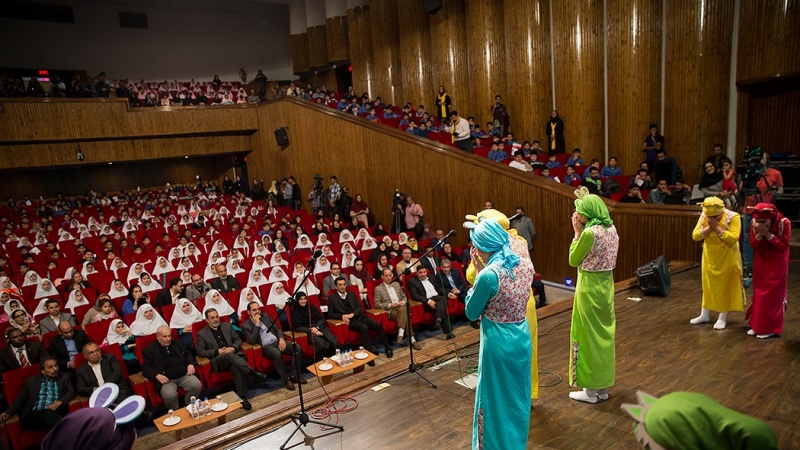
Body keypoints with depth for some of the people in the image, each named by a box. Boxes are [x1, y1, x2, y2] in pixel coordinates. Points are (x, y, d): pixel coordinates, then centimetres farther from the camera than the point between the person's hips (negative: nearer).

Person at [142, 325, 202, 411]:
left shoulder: (177, 344, 21)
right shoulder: (149, 350, 8)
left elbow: (188, 355, 28)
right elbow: (146, 368, 2)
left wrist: (191, 364, 6)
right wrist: (157, 375, -17)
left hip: (184, 375, 4)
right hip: (166, 379, -4)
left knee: (197, 385, -23)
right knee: (170, 395, -34)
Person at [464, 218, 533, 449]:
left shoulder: (488, 275, -24)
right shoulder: (526, 265, -4)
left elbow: (472, 313, -10)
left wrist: (478, 273, -8)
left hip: (499, 343, -7)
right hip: (522, 339, 7)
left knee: (495, 401, 13)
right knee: (518, 398, 24)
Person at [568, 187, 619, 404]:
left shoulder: (589, 233, -22)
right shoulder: (611, 228, 4)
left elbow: (574, 260, -10)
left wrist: (577, 232, -9)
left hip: (590, 286, -8)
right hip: (606, 283, 8)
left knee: (588, 335, 4)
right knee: (604, 333, 16)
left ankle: (591, 390, 14)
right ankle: (603, 386, 27)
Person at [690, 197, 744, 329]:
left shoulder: (733, 217, -17)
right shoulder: (704, 216, -5)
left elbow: (734, 238, -25)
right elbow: (695, 236, -8)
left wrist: (717, 228, -26)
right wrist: (709, 228, -21)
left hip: (727, 259, -4)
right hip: (710, 258, 4)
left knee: (725, 286, 4)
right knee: (708, 285, 13)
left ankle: (722, 318, 15)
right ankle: (704, 315, 24)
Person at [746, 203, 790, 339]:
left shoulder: (784, 223, -21)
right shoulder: (754, 223, -10)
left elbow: (783, 246, -21)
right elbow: (752, 245, -6)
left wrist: (768, 234, -30)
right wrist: (759, 234, -24)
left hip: (777, 266, -4)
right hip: (761, 264, 4)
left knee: (773, 296, 0)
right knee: (759, 295, 10)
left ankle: (770, 328, 11)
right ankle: (758, 325, 22)